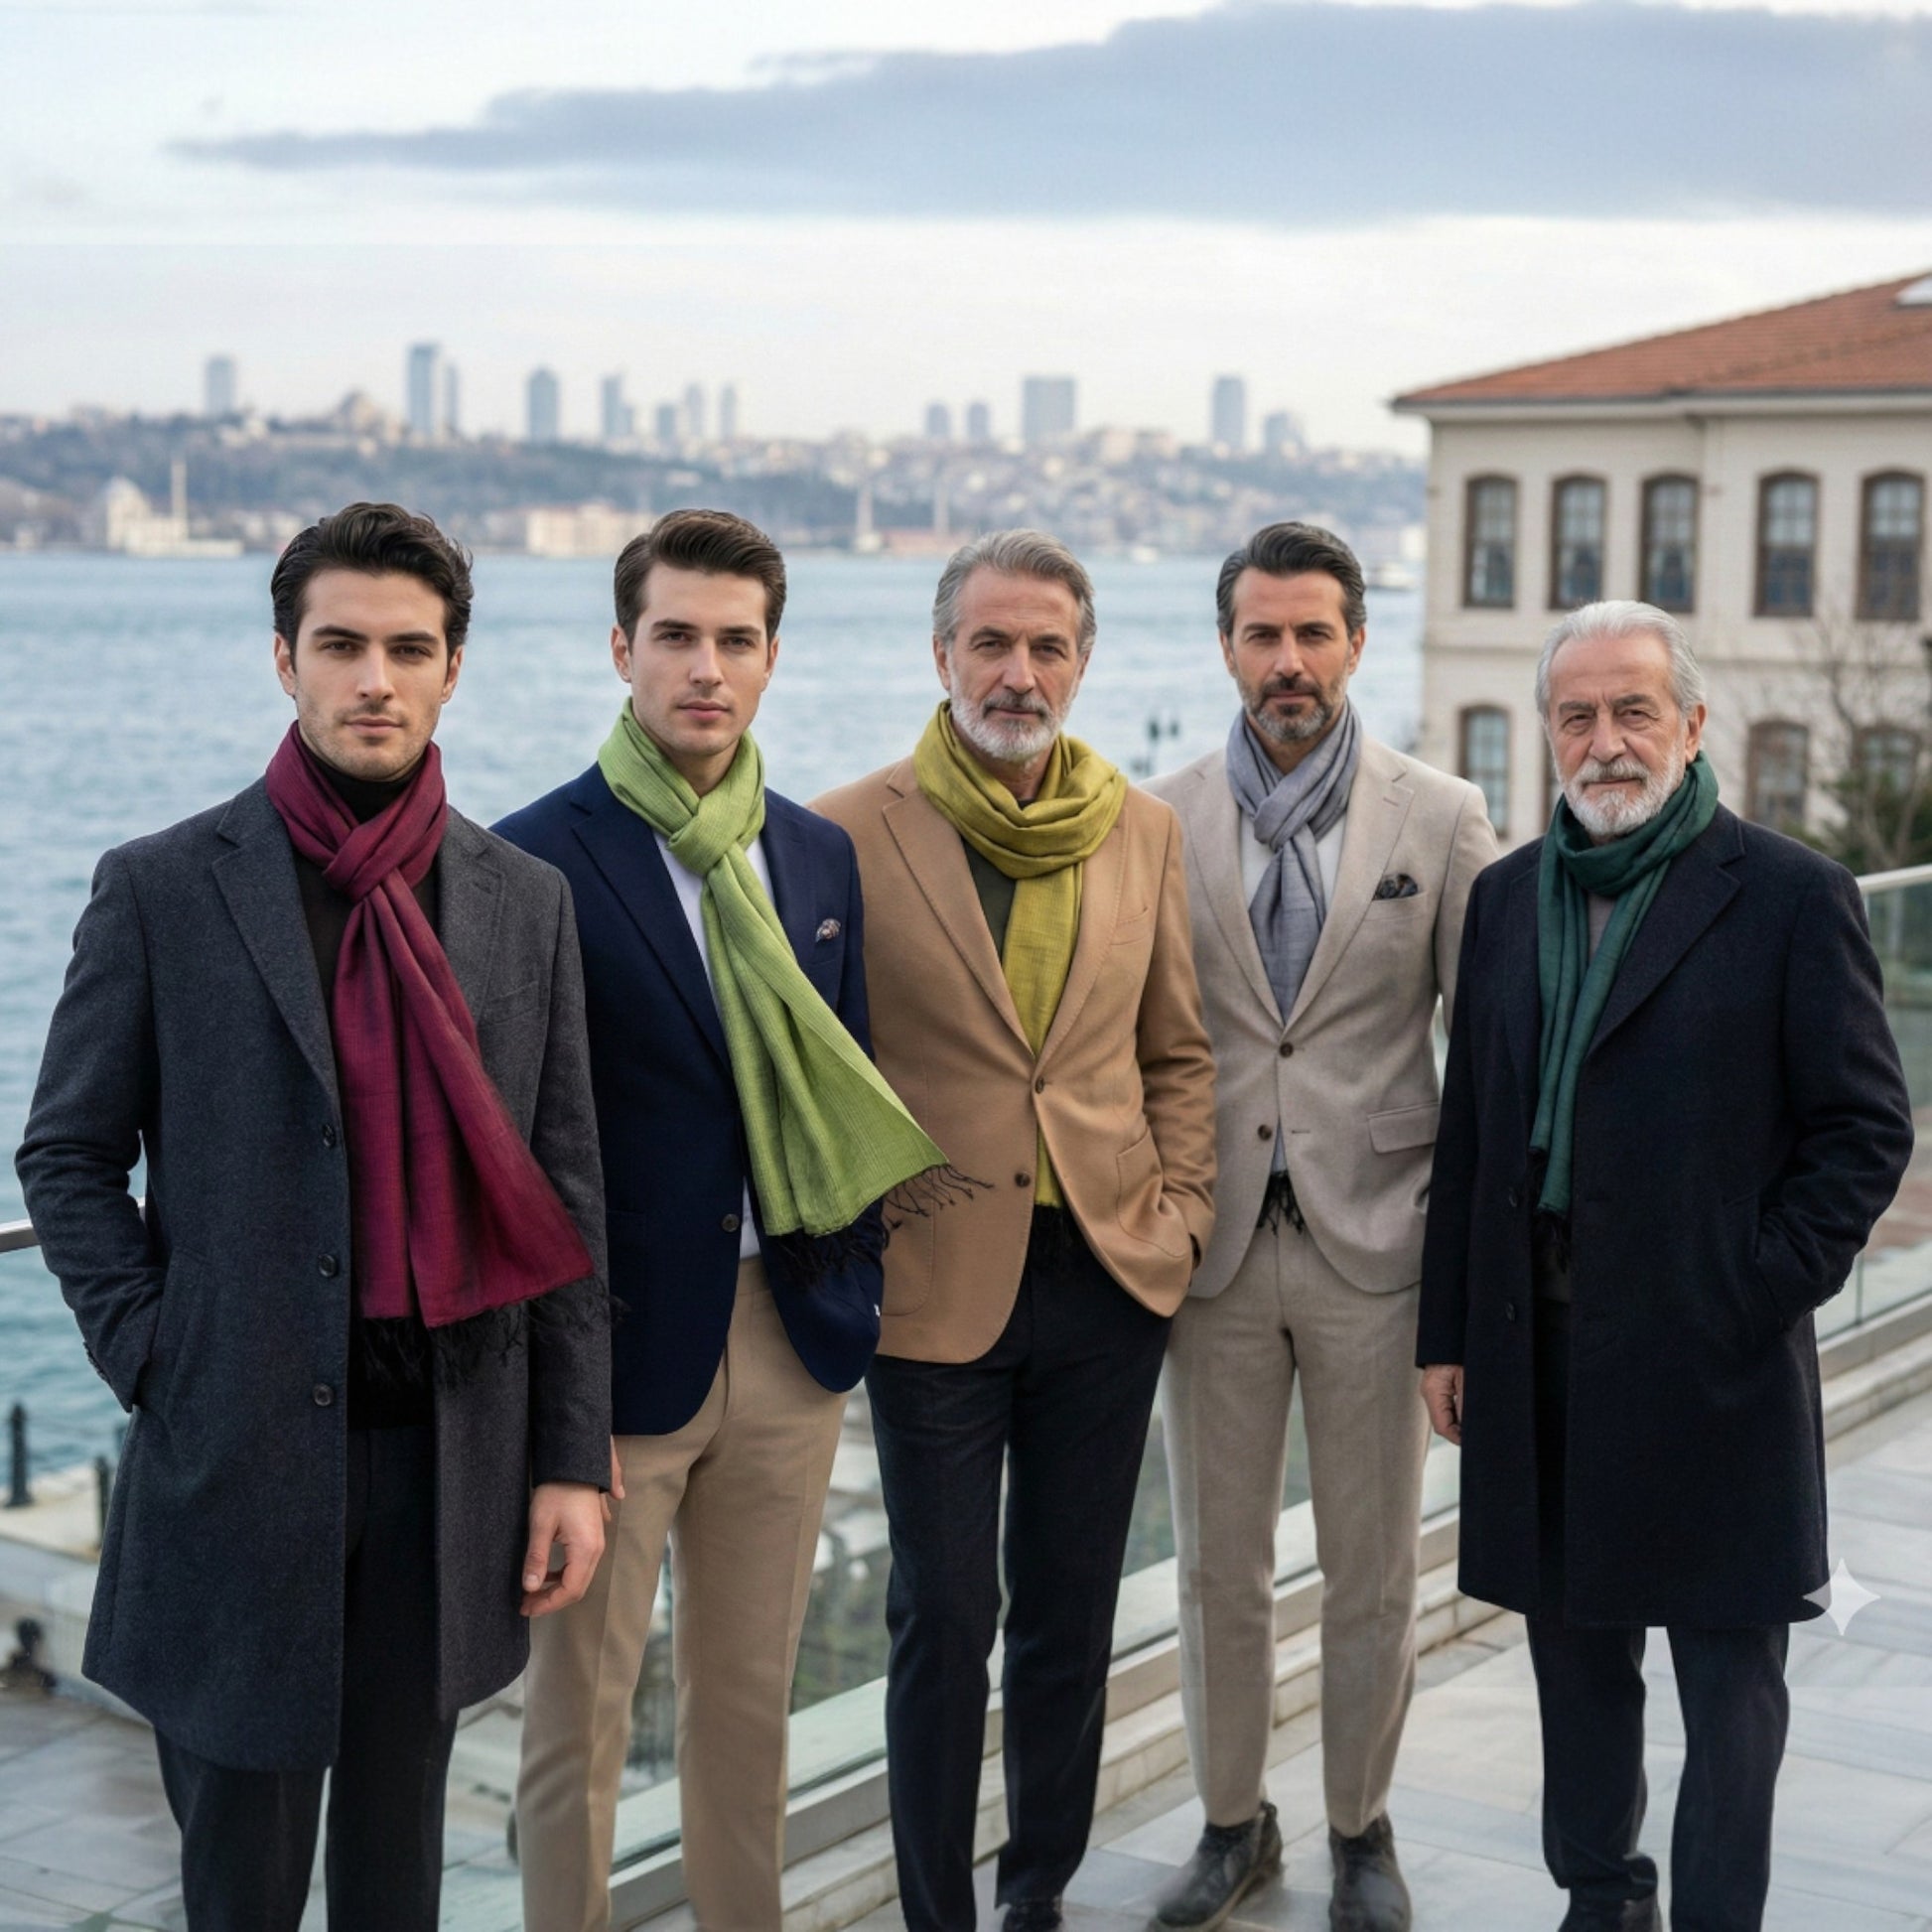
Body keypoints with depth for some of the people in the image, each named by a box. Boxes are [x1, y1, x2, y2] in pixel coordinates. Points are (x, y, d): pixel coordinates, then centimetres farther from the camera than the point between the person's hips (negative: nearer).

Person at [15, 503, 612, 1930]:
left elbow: (564, 1201, 5)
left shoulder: (526, 902, 5)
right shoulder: (164, 889, -2)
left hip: (450, 1462, 2)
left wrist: (575, 1457, 3)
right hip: (237, 1459, -2)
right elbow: (68, 1156, 2)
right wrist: (153, 1366, -8)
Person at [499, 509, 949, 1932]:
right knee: (579, 1719, 5)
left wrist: (854, 1285, 10)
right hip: (619, 1349, -5)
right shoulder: (536, 859, -10)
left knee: (752, 1696, 17)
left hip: (792, 1337, 5)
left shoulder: (821, 855, 8)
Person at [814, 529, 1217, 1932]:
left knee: (1072, 1611, 13)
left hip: (1109, 1279, 4)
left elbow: (1180, 1051, 13)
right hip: (938, 1284, -3)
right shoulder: (854, 832, -7)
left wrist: (1178, 1210, 3)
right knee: (946, 1619, 4)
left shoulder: (1143, 831, 5)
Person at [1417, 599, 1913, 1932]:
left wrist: (1760, 1293, -12)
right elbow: (1470, 1128, 12)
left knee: (1728, 1673, 5)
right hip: (1539, 1347, 5)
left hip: (1709, 1354, -5)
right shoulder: (1509, 897, 10)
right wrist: (1448, 1329, 10)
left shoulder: (1792, 897, -5)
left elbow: (1865, 1126, -5)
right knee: (1575, 1648, 16)